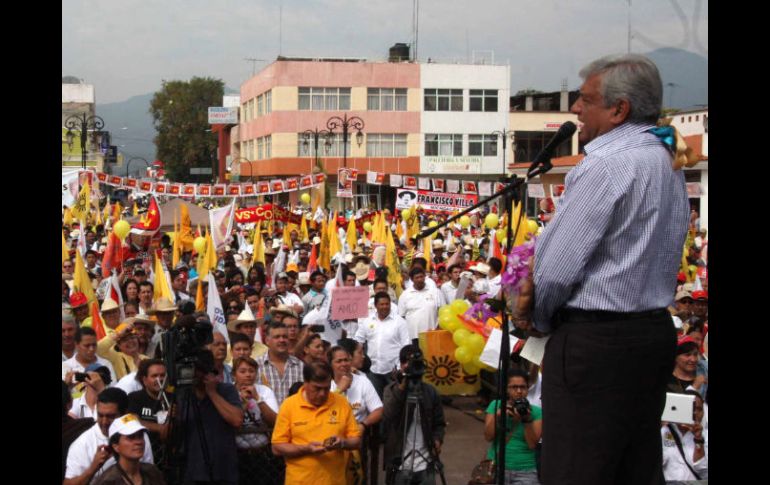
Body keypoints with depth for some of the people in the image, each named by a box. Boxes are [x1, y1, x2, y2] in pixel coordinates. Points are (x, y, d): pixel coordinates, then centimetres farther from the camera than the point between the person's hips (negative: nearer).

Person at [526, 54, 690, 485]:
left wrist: (540, 318, 3)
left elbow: (557, 267, -18)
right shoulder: (667, 163, 13)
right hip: (656, 331, 10)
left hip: (595, 341, -10)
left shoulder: (607, 164, -17)